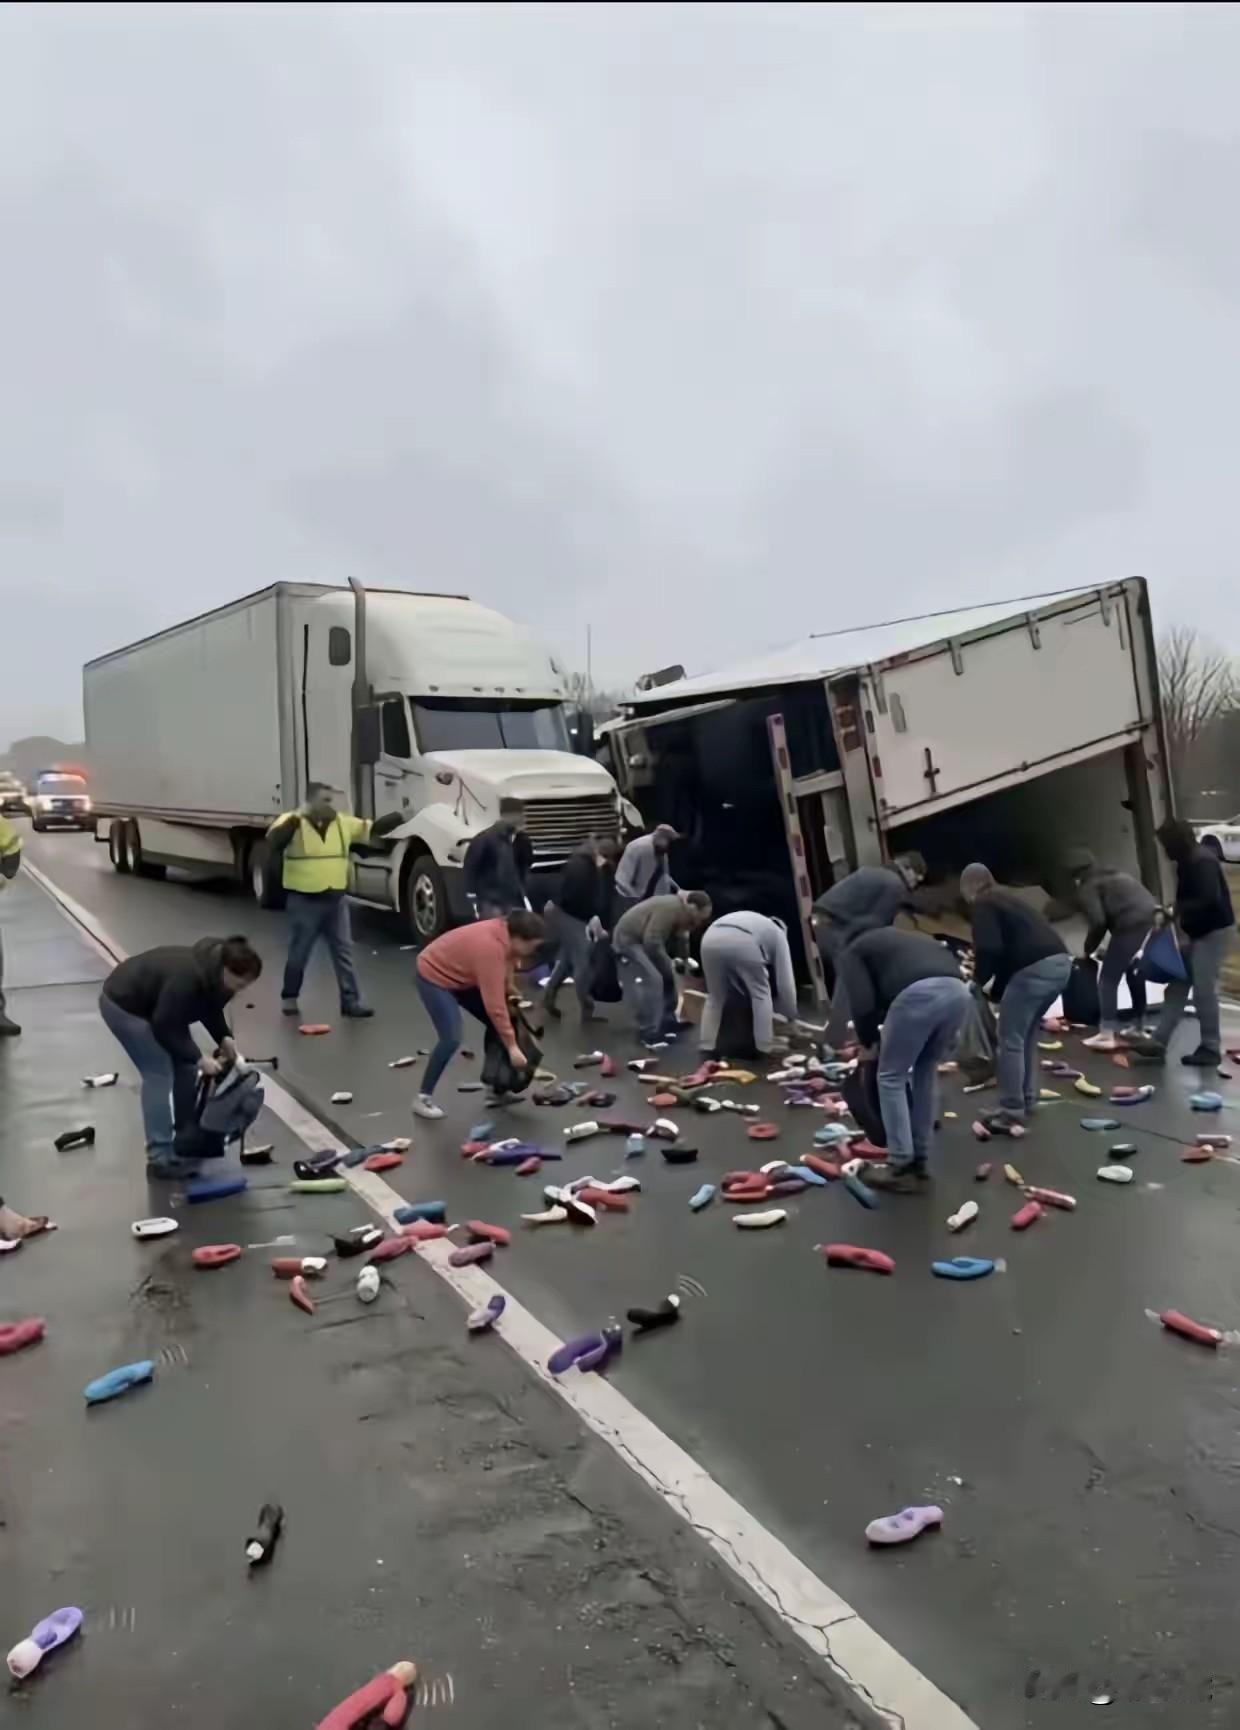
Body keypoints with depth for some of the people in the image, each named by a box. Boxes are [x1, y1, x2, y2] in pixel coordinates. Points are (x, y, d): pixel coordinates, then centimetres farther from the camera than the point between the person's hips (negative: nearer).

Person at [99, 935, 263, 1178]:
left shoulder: (215, 973, -11)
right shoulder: (187, 978, -38)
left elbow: (210, 1008, 6)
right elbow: (165, 1026, -30)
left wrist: (224, 1037, -8)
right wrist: (198, 1059, -25)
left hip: (153, 1005, 9)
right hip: (123, 1004, -9)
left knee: (185, 1068, 8)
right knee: (159, 1074, -13)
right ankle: (160, 1158, -8)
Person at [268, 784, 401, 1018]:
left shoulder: (343, 822, 4)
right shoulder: (292, 822, -10)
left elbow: (373, 829, 7)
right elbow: (273, 842, -27)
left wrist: (399, 817, -4)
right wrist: (296, 818, -33)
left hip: (336, 899, 4)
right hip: (304, 901, -4)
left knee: (344, 951, 5)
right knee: (299, 953, 9)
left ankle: (351, 1001, 11)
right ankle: (289, 997, 28)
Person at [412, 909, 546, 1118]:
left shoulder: (505, 934, -11)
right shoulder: (490, 948, -37)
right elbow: (495, 1006, -35)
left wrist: (512, 992, -3)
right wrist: (512, 1046, -31)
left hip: (462, 976, 9)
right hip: (434, 977, -9)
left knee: (497, 1025, 6)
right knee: (451, 1039, -21)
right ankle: (423, 1098, -6)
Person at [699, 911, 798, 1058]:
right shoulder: (778, 935, 33)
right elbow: (785, 981, 28)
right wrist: (791, 1017, 41)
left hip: (711, 940, 4)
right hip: (743, 942, -4)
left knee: (715, 996, 23)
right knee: (761, 994, 18)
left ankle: (707, 1048, 18)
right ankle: (764, 1048, 18)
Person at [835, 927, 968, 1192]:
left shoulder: (852, 953, 24)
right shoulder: (909, 939, 42)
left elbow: (863, 1004, 7)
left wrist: (868, 1043, 24)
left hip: (918, 993, -6)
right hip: (958, 991, 6)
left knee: (891, 1078, 13)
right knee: (926, 1073, 25)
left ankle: (900, 1167, 14)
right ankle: (920, 1160, 31)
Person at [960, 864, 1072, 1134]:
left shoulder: (982, 904, 3)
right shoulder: (1007, 898, 29)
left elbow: (989, 948, -11)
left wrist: (979, 978, 5)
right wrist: (996, 985, 31)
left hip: (1034, 968, -9)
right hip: (1060, 963, 9)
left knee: (1010, 1040, -1)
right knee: (1027, 1035, 24)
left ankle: (1011, 1114, 0)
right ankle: (1027, 1099, 30)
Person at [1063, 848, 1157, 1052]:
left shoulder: (1087, 887, 7)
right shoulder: (1117, 876, 31)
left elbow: (1098, 922, -7)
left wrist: (1087, 950, 7)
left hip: (1131, 925, -8)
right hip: (1153, 918, 8)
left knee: (1108, 979, 1)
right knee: (1135, 972, 25)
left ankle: (1107, 1035, -3)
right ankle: (1139, 1027, 34)